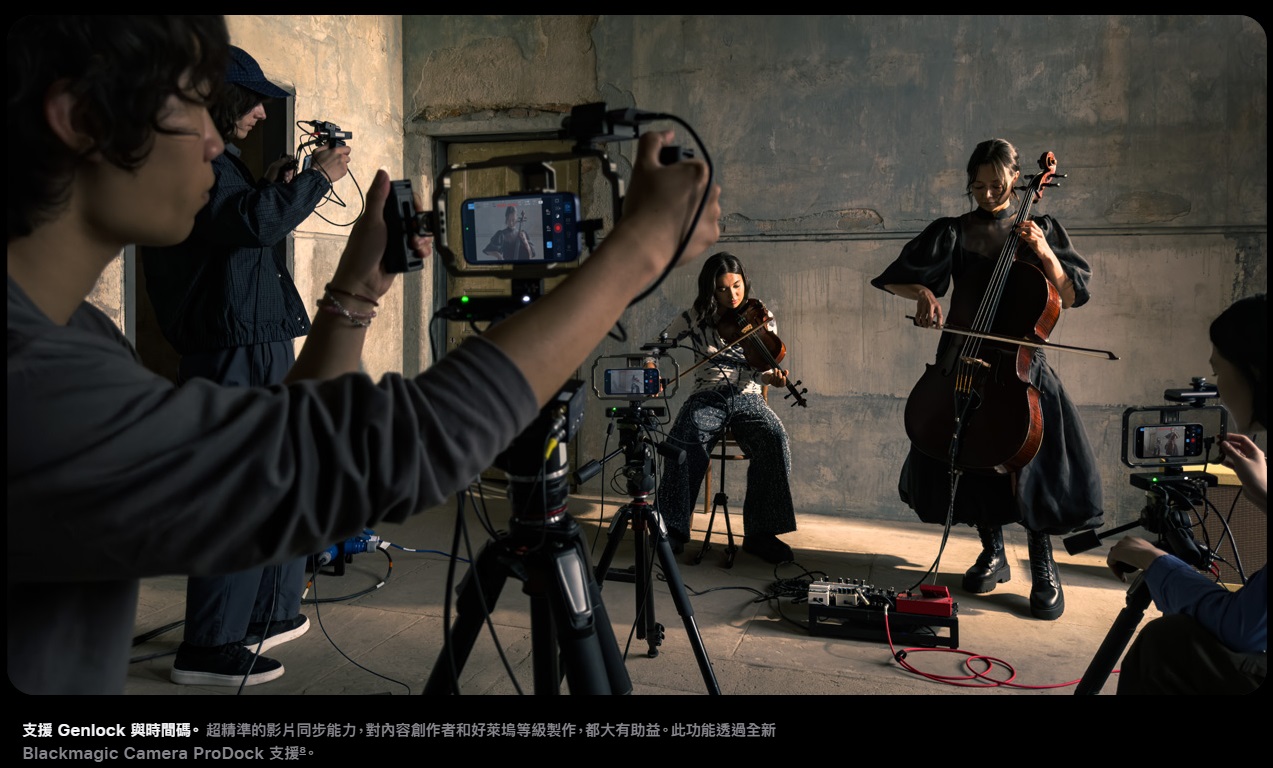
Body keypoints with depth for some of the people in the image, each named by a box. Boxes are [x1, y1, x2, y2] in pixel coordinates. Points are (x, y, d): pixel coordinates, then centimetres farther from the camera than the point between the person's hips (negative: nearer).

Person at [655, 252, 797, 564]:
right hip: (707, 397, 0)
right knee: (682, 439, -33)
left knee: (775, 439, -31)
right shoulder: (696, 318, 6)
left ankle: (760, 533, -23)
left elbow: (762, 371, 2)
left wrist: (772, 377, -21)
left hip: (747, 398, 1)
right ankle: (674, 528, -20)